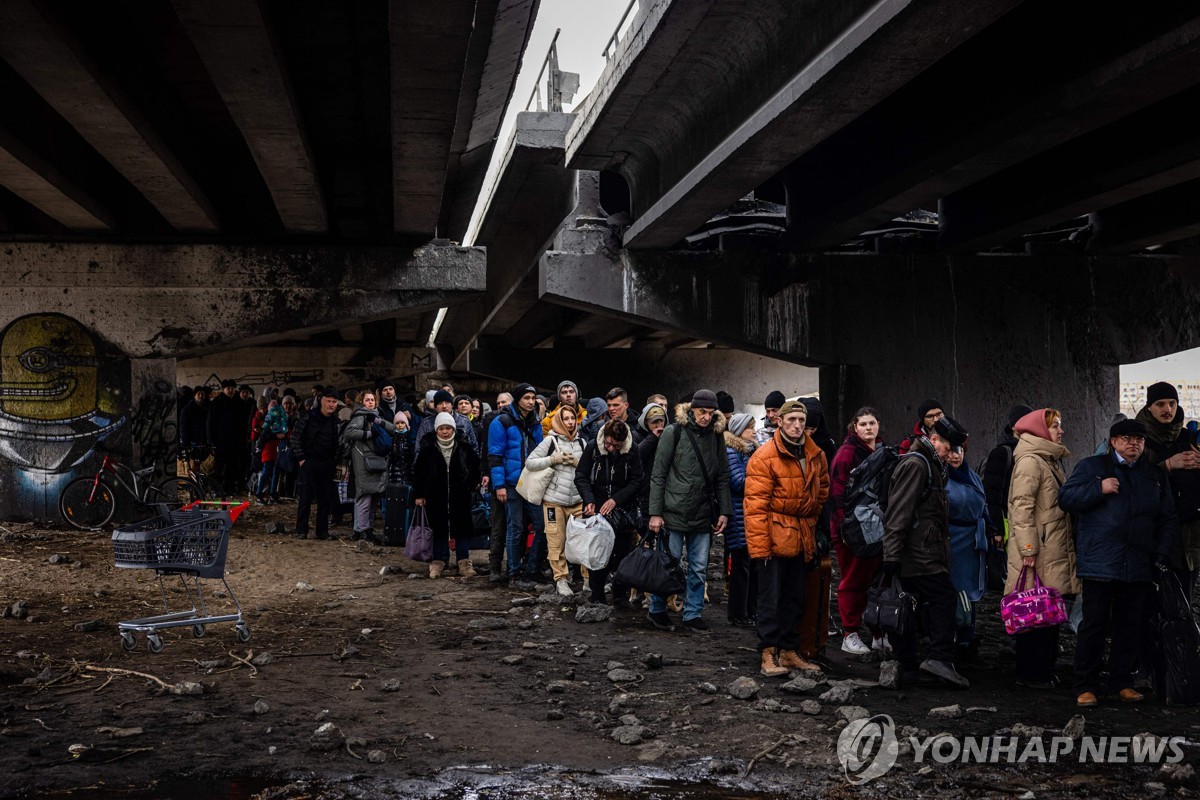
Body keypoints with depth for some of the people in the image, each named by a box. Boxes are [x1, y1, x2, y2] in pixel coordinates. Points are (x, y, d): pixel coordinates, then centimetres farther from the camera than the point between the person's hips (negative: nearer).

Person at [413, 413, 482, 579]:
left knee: (462, 527, 2)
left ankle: (464, 561, 7)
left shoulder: (464, 446, -2)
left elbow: (475, 465, 10)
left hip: (460, 495, 0)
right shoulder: (428, 448, -3)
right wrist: (418, 494, 3)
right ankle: (439, 561, 12)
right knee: (439, 528, 5)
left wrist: (472, 484, 2)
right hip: (436, 495, 0)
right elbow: (418, 471, 4)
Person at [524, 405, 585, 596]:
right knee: (557, 542, 0)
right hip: (554, 500, -3)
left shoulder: (581, 442, 11)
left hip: (577, 500, 3)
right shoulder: (551, 441, -1)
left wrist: (577, 462, -5)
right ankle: (561, 579, 7)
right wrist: (553, 460, -13)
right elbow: (529, 463, -4)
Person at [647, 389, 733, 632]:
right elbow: (658, 475, -4)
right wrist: (655, 513, -9)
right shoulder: (674, 433, -4)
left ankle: (692, 614, 17)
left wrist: (724, 511, 5)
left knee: (699, 568, 6)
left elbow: (722, 478, 13)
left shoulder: (716, 436, 9)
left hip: (703, 516, 4)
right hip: (674, 512, -4)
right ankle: (657, 611, 18)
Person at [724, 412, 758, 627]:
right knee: (741, 564, -4)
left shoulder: (752, 450, 17)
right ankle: (738, 614, 4)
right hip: (739, 514, -8)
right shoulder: (730, 451, -8)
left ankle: (751, 610, 17)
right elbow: (739, 482, -15)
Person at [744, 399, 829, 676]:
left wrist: (812, 520, 12)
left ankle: (788, 651, 23)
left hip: (801, 538, 7)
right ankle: (768, 655, 3)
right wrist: (759, 547, -19)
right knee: (771, 598, -3)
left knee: (795, 599, 13)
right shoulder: (764, 457, -13)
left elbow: (822, 490, 23)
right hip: (774, 537, -7)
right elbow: (755, 505, -15)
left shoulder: (816, 455, 7)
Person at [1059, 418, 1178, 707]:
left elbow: (1168, 519, 19)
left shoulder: (1156, 474, 16)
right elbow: (1065, 498, 0)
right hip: (1100, 562, -4)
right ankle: (1086, 686, 4)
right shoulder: (1093, 466, 5)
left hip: (1139, 566, 4)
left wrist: (1162, 552, 6)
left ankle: (1122, 681, 20)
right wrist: (1098, 489, -13)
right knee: (1093, 625, -3)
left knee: (1131, 627, 7)